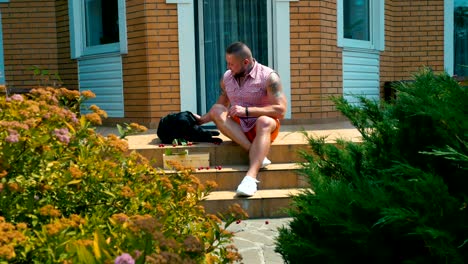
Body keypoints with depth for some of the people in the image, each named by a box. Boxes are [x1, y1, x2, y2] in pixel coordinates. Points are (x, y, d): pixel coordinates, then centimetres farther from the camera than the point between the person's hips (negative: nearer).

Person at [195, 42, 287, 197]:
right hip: (238, 127, 4)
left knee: (265, 121, -38)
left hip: (262, 127, -4)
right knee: (216, 110, -22)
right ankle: (256, 154, -33)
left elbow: (280, 111, -18)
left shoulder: (268, 77, -9)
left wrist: (246, 111, -21)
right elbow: (221, 107, 21)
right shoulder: (227, 77, 8)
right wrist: (202, 119, 7)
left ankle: (251, 176, -53)